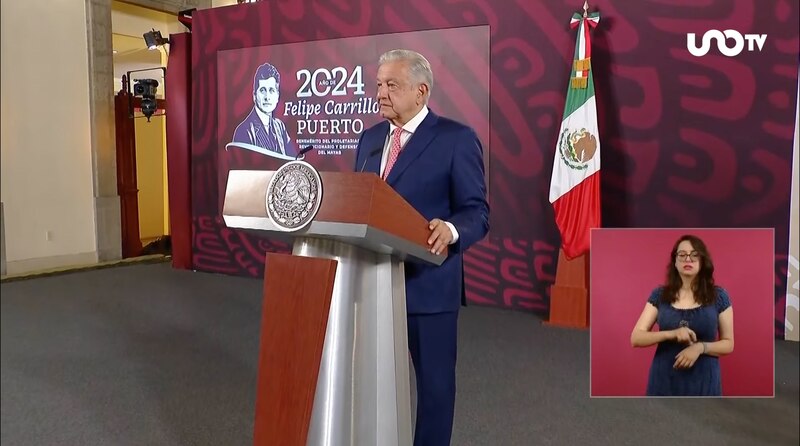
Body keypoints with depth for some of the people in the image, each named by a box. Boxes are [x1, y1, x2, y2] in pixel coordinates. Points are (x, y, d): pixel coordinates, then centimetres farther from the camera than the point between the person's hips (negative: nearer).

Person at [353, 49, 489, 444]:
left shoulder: (456, 138, -8)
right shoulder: (370, 138, 12)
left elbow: (477, 212, -11)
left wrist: (450, 231, -31)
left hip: (428, 283, -5)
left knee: (433, 381, 10)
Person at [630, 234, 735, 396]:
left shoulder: (718, 296, 1)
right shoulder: (659, 295, 2)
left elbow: (728, 344, 5)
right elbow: (636, 338, -3)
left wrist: (700, 347, -15)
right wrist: (671, 334, -19)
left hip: (703, 382, 0)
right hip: (664, 382, 1)